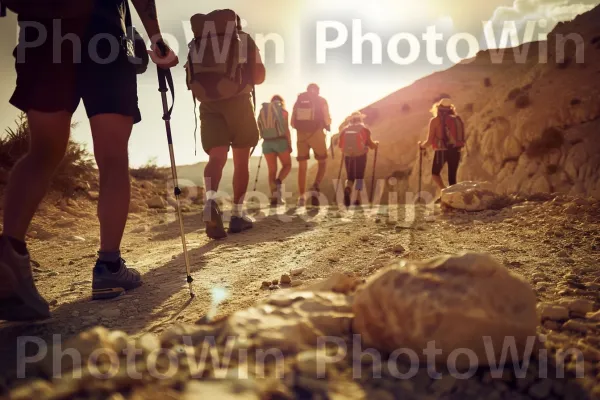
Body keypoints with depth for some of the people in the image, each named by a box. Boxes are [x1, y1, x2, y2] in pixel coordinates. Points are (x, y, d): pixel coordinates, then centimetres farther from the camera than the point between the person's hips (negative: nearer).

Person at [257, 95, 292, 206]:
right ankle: (278, 182, -15)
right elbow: (286, 130, -7)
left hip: (267, 143, 4)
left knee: (272, 170, 6)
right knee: (287, 165, 13)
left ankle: (274, 197, -1)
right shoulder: (283, 111, 1)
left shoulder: (263, 111, 13)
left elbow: (260, 130, 7)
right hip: (281, 141, -3)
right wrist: (290, 145, -3)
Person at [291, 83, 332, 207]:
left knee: (302, 166, 7)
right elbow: (327, 120, -5)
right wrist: (328, 124, 18)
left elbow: (292, 122, 8)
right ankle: (315, 187, -10)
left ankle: (301, 196, 3)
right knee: (323, 162, 13)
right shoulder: (321, 101, 4)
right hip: (316, 134, -2)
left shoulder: (298, 101, 12)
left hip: (301, 135, 3)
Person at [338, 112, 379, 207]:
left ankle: (348, 188, -21)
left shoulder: (345, 129, 8)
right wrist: (376, 144, 19)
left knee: (350, 177, 13)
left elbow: (340, 145, 8)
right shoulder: (364, 129, 1)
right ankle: (357, 198, 0)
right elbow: (370, 144, -3)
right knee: (359, 177, 13)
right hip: (360, 155, -2)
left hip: (348, 156, 2)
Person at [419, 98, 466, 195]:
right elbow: (461, 139, 12)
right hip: (456, 151, 4)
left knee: (435, 173, 14)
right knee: (452, 177, 12)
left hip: (442, 151, -4)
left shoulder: (435, 120, -2)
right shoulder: (458, 119, 11)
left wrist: (422, 145, 16)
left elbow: (430, 141, -4)